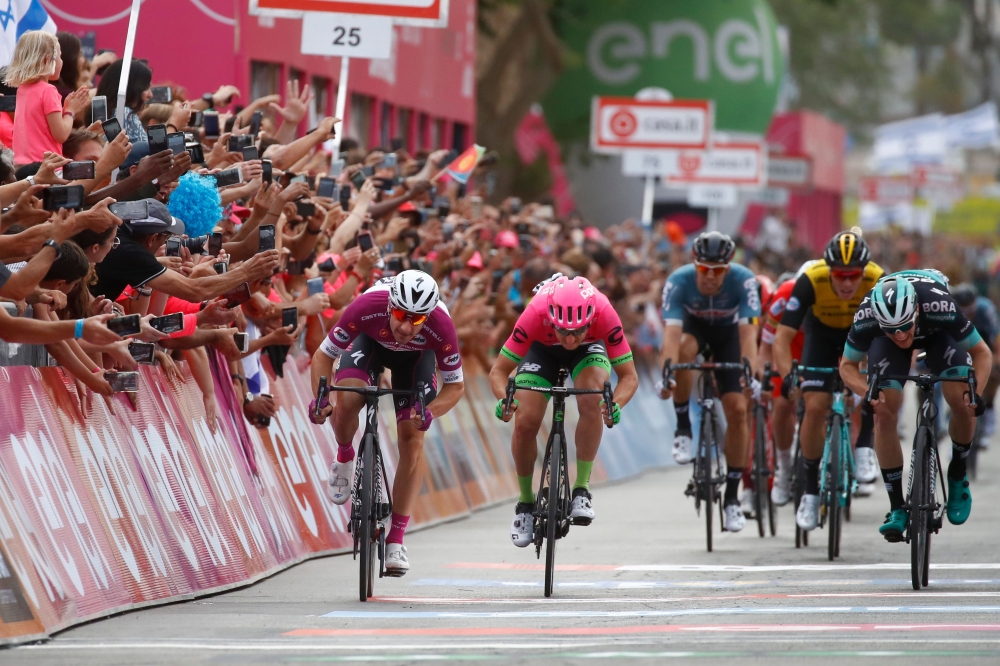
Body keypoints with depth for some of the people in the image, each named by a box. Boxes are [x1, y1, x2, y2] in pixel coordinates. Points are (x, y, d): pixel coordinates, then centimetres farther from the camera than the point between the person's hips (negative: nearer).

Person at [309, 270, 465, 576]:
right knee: (346, 401, -29)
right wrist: (320, 398, -43)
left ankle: (396, 539, -1)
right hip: (371, 341, 0)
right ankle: (344, 458, 7)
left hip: (416, 355, 0)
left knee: (412, 440, -9)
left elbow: (456, 385, -23)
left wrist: (430, 412, -43)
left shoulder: (441, 327, -39)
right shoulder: (368, 307, -41)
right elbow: (323, 355, -26)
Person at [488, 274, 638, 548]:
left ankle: (582, 490, -19)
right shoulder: (536, 312, -40)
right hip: (543, 348, 0)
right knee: (525, 423, -16)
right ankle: (526, 502, 7)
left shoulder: (604, 312, -39)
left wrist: (616, 404, -51)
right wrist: (504, 399, -51)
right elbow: (499, 371, -30)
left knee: (592, 402, -30)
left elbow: (629, 375, -31)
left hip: (589, 349, 0)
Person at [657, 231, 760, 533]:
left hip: (728, 331, 0)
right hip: (694, 326, 0)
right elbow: (671, 333, -41)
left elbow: (748, 332, -40)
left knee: (737, 410, -11)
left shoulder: (743, 280, -33)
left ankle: (732, 497, 0)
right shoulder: (679, 281, -33)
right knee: (681, 350, -37)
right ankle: (683, 427, -16)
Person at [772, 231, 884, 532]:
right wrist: (788, 377, -50)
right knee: (815, 407, -12)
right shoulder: (810, 281, -36)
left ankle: (864, 448, -11)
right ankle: (810, 490, 4)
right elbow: (782, 338, -35)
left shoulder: (878, 281, -34)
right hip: (822, 332, 0)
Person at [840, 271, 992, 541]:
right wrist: (869, 393, -38)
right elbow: (848, 365, -19)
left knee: (962, 403, -20)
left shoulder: (940, 307, -42)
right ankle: (897, 508, -6)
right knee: (885, 414, -16)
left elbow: (982, 352, -26)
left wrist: (973, 392, -43)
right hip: (884, 339, 1)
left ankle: (958, 475, 7)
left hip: (938, 333, -1)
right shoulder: (867, 317, -38)